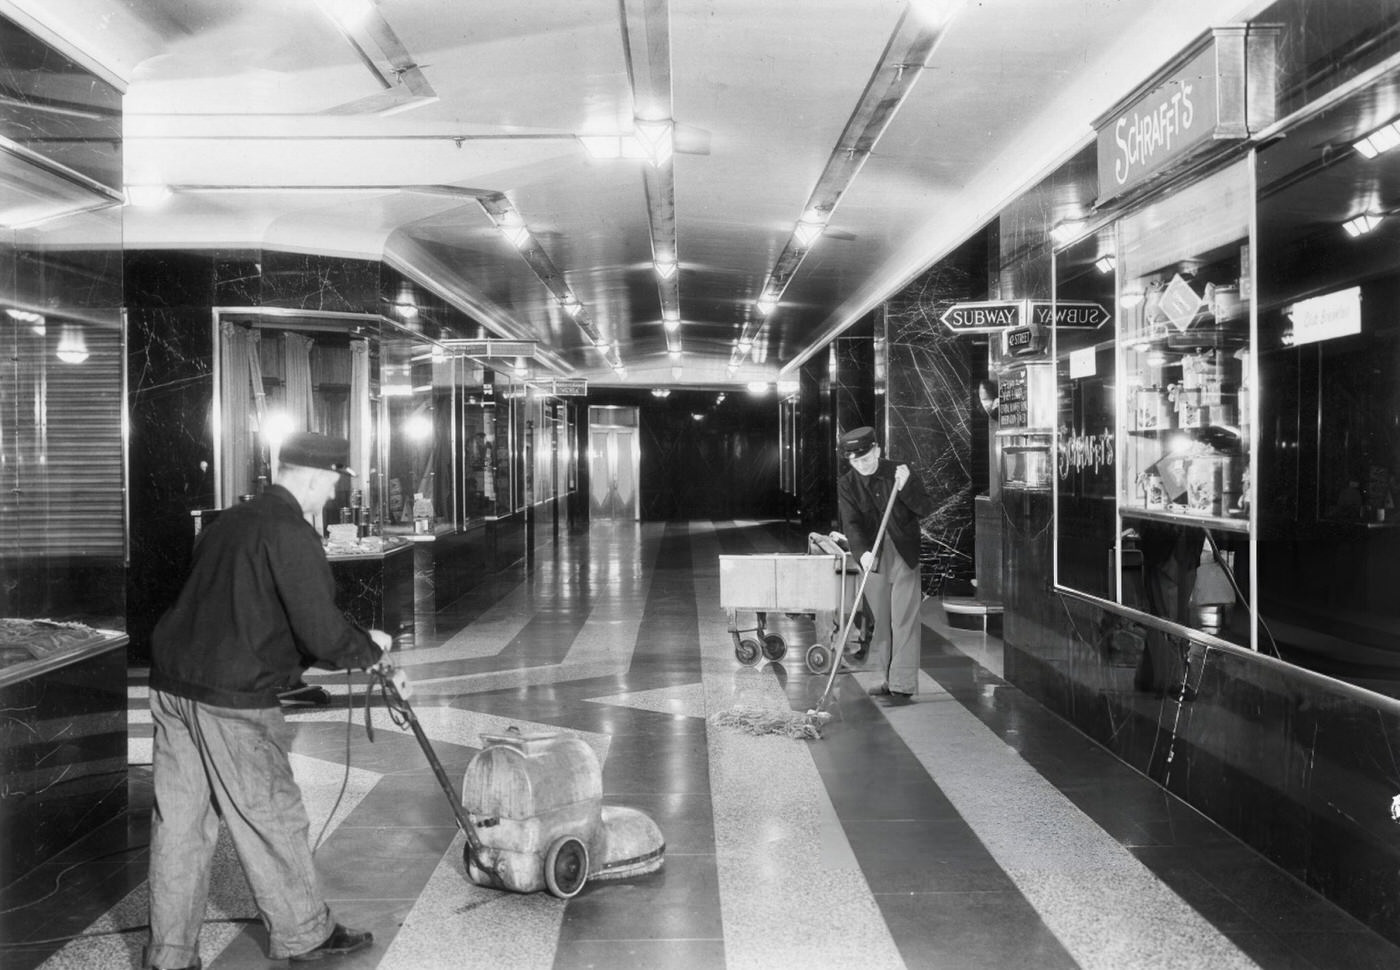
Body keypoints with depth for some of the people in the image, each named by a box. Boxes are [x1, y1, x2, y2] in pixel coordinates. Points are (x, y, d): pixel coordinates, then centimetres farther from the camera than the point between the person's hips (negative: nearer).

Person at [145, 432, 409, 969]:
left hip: (171, 684, 8)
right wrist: (369, 648, 3)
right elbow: (322, 633, -19)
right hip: (234, 702, -8)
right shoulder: (290, 533, -13)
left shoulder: (229, 521, 16)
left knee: (179, 824, 13)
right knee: (271, 819, 7)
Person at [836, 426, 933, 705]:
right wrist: (862, 552, -29)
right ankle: (888, 681, 19)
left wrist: (905, 487, -23)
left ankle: (903, 687, -4)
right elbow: (851, 524, -12)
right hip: (872, 558, 3)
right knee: (881, 623, 8)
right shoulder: (846, 485, 0)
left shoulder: (901, 473, -3)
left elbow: (926, 509, -7)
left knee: (904, 622, -6)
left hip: (905, 557, -2)